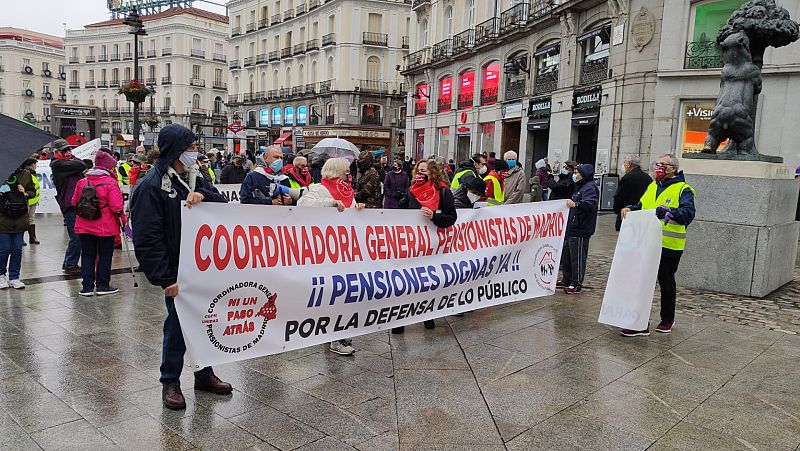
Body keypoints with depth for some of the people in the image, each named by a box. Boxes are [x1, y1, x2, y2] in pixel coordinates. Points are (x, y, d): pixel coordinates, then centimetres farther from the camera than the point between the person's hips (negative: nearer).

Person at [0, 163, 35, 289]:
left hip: (20, 218, 3)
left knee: (17, 250, 7)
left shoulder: (26, 174, 4)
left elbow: (33, 191, 13)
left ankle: (14, 278, 18)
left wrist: (25, 193, -7)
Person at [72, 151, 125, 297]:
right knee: (105, 256, 7)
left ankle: (87, 286, 12)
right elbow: (116, 206, -17)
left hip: (84, 227, 4)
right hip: (106, 228, -4)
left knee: (87, 255, 11)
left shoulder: (82, 182, 4)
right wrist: (122, 220, -3)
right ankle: (103, 286, 12)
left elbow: (74, 202, 11)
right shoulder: (111, 183, -13)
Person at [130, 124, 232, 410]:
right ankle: (170, 382, 23)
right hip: (177, 271, -7)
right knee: (177, 324, 5)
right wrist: (165, 279, -19)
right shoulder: (152, 186, -13)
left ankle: (204, 374, 32)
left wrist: (203, 195, -18)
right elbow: (147, 239, -16)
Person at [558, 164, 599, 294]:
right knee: (566, 255, 15)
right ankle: (567, 280, 27)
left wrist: (575, 204, -45)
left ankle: (577, 284, 5)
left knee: (577, 257, -4)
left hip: (580, 230, -11)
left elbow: (590, 204, -30)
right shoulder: (580, 187, 22)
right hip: (571, 229, 11)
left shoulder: (590, 188, -12)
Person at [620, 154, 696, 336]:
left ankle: (667, 319, 32)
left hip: (669, 246, -5)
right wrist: (629, 209, 0)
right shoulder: (652, 186, 13)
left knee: (667, 284, 12)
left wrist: (668, 211, -37)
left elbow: (688, 213, -22)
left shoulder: (683, 190, -8)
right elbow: (640, 206, 21)